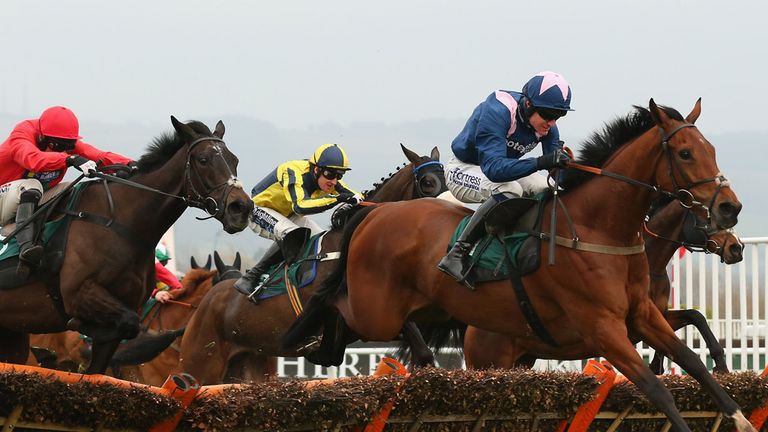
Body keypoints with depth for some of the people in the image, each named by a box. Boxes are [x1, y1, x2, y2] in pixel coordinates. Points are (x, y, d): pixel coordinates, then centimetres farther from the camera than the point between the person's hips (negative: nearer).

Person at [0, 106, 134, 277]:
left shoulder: (68, 142, -4)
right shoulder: (21, 135, -23)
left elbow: (100, 156, -18)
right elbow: (33, 158, -46)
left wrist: (129, 165, -37)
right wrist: (71, 159, -60)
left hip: (34, 203, 7)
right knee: (31, 185, -36)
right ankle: (26, 247, -52)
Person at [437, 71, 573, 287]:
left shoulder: (546, 124, -13)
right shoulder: (496, 112, -35)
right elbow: (493, 168, -45)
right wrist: (540, 163, -55)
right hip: (464, 170, -8)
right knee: (509, 191, -35)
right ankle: (456, 255, -34)